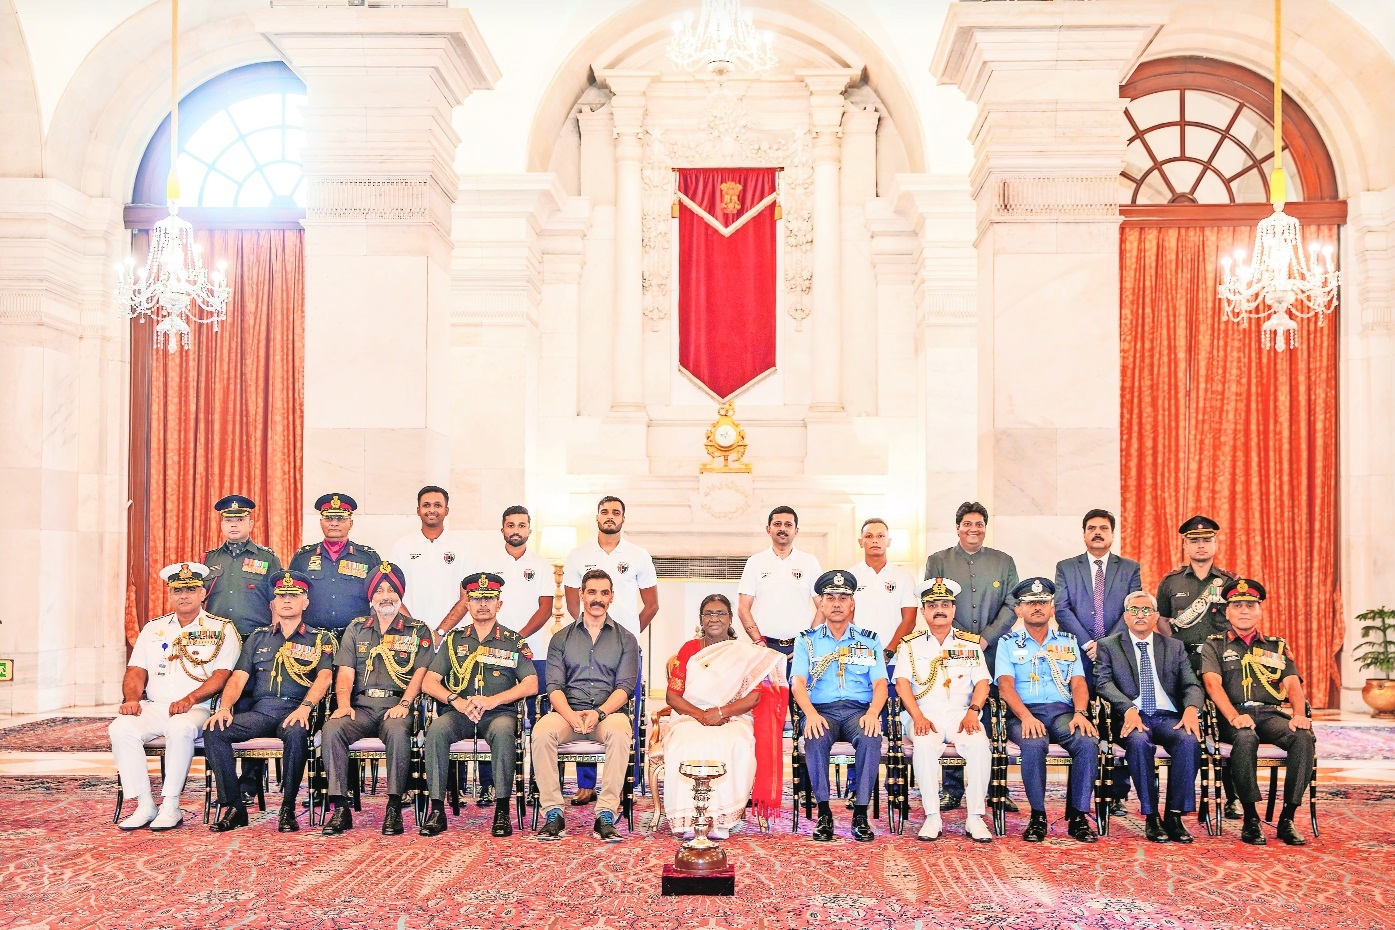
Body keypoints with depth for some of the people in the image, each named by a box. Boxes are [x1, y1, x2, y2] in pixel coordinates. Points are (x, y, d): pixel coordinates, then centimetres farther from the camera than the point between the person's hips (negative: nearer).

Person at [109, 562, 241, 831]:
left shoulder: (221, 629, 5)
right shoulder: (153, 628, 20)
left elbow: (221, 676, -6)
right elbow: (136, 671, 13)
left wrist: (189, 700, -21)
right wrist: (132, 699, -8)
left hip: (197, 710, -4)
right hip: (153, 707, 4)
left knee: (181, 728, -37)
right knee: (121, 728, -25)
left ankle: (170, 806, -25)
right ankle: (144, 806, -18)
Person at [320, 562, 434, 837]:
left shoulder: (418, 631, 13)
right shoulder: (356, 629, 21)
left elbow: (420, 673, 1)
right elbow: (345, 672, 11)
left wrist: (404, 704, -15)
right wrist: (344, 703, -8)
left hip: (396, 706, -2)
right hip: (361, 705, 3)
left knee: (397, 730, -37)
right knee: (331, 728, -29)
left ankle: (394, 807, -28)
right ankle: (340, 808, -24)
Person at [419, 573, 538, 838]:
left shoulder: (514, 642, 12)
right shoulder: (454, 639, 17)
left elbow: (531, 685, 2)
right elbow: (430, 682, 9)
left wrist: (493, 700, -12)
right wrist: (458, 702, -10)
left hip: (499, 713, -2)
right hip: (459, 713, 2)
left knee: (503, 731, -37)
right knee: (436, 729, -32)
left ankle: (502, 810, -31)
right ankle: (437, 810, -28)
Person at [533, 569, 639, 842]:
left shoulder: (625, 639, 12)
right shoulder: (562, 638, 14)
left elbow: (624, 686, 1)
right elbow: (554, 686, 4)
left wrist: (599, 713, -18)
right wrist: (571, 716, -16)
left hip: (608, 712, -1)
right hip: (568, 711, 1)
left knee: (620, 731, -36)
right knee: (542, 731, -32)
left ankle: (605, 815, -32)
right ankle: (553, 813, -25)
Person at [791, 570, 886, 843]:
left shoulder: (869, 641, 16)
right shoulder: (807, 641, 13)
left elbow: (879, 683, 5)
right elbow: (798, 682, 0)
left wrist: (873, 712, -18)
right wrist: (810, 713, -21)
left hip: (859, 710, 1)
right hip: (822, 710, 0)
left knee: (871, 738, -34)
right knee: (816, 739, -35)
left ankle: (861, 813, -24)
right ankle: (824, 813, -22)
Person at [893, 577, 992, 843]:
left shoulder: (971, 643, 16)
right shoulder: (910, 644, 13)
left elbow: (982, 682, 7)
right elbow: (902, 683, 2)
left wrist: (973, 711, -13)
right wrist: (917, 717, -14)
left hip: (961, 714, 1)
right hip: (924, 716, -1)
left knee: (980, 744, -31)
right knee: (924, 745, -34)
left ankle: (975, 818, -22)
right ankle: (932, 818, -26)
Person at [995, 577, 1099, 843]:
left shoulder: (1068, 642, 20)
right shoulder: (1008, 643, 12)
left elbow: (1078, 682, 9)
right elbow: (1006, 685, -3)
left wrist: (1080, 713, -12)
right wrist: (1026, 717, -21)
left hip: (1062, 711, 2)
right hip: (1024, 713, -2)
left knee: (1088, 742, -30)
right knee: (1034, 744, -36)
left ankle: (1078, 816, -17)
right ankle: (1037, 816, -19)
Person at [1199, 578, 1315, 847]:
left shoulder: (1278, 646, 22)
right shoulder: (1214, 645, 13)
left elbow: (1293, 684, 9)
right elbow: (1213, 683, -4)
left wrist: (1299, 714, -13)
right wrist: (1234, 717, -22)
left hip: (1272, 714, 3)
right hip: (1234, 717, -3)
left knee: (1304, 737, -29)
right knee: (1245, 738, -37)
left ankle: (1287, 818, -21)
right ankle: (1250, 819, -25)